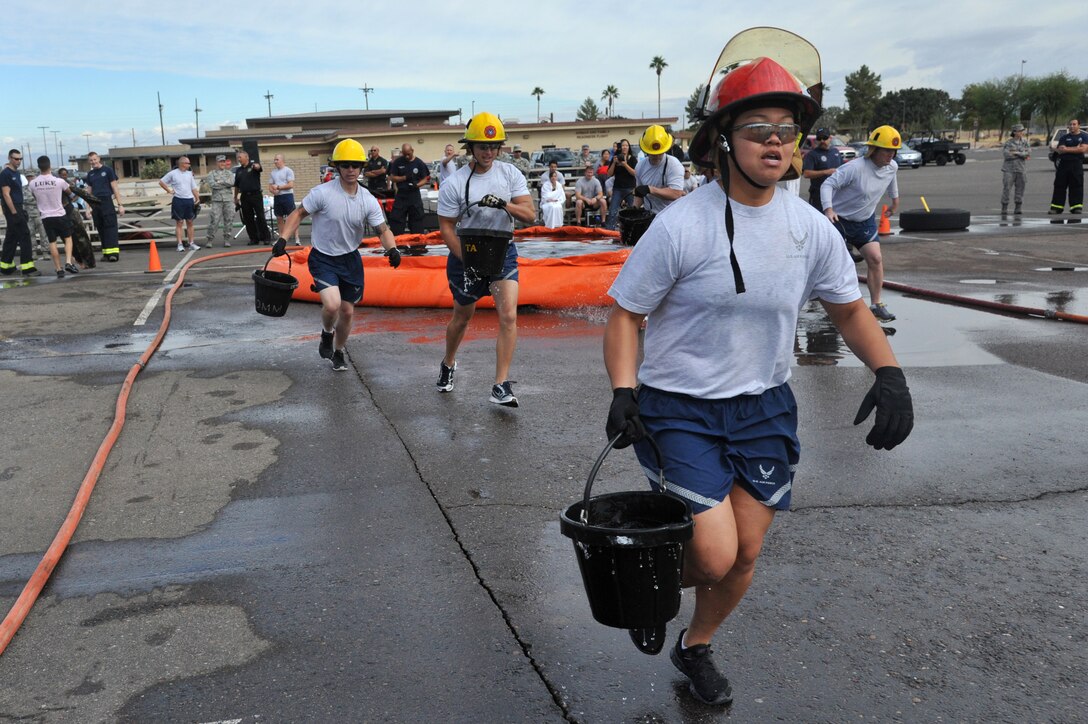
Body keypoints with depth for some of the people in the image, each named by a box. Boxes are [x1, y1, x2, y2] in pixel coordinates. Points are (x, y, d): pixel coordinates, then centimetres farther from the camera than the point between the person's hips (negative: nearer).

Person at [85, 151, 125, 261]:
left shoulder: (108, 170, 3)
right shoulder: (90, 174, 16)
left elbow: (115, 188, 1)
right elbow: (90, 192, 20)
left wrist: (120, 204, -4)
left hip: (107, 202, -5)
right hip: (95, 204, 5)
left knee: (111, 227, -11)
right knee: (100, 229, 3)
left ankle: (114, 252, -16)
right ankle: (106, 253, 6)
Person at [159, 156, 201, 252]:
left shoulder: (189, 174, 9)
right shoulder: (173, 173, -3)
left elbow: (194, 188, 10)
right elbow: (161, 182, 6)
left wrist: (197, 199, 2)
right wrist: (169, 191, 0)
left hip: (189, 200, 4)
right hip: (178, 200, -4)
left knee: (190, 222, 7)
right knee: (179, 223, 0)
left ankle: (191, 243, 12)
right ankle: (180, 244, 2)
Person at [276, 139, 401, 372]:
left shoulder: (368, 201, -5)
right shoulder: (322, 193, -16)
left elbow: (383, 230, -3)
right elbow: (299, 214, -7)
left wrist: (392, 249, -24)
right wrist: (283, 239, -18)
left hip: (350, 259, 4)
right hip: (323, 259, -4)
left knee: (348, 311, 10)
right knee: (332, 304, -23)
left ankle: (338, 353, 35)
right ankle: (326, 335, 12)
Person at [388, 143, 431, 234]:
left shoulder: (419, 163, -2)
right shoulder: (397, 162, -1)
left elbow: (425, 179, 2)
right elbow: (393, 177, 1)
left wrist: (417, 185, -18)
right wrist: (404, 178, -15)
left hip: (415, 195, 0)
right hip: (401, 195, 0)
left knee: (417, 220, 5)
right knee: (396, 219, -2)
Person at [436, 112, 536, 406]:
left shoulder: (510, 174, -3)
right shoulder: (454, 184, -11)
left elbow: (529, 214, -8)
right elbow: (446, 227, -8)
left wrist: (504, 204, -27)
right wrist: (466, 259, -19)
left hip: (503, 252, 2)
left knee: (509, 316, -14)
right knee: (462, 317, 14)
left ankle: (501, 386, -11)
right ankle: (448, 363, 43)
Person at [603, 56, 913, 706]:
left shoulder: (811, 229, -3)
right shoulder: (681, 226, -17)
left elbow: (850, 309, 9)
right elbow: (626, 313, -9)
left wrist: (890, 373, -7)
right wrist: (624, 393, -23)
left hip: (764, 407, 5)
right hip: (679, 408, -4)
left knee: (745, 556, 11)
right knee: (715, 558, -11)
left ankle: (696, 649, 41)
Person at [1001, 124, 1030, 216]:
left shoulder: (1024, 141, 6)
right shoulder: (1008, 143, -2)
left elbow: (1028, 152, -6)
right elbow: (1006, 154, -16)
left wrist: (1016, 153, -15)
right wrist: (1023, 155, -10)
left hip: (1020, 169, 3)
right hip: (1009, 169, -3)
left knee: (1020, 188, 3)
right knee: (1006, 188, -4)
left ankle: (1017, 209, 10)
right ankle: (1004, 209, 5)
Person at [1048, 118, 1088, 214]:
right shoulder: (1064, 137, 12)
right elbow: (1060, 150, -1)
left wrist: (1067, 149, -8)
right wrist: (1076, 148, -9)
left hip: (1077, 164, -2)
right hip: (1063, 163, 2)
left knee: (1076, 187, -5)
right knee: (1059, 186, 0)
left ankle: (1076, 207, -2)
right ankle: (1056, 207, 2)